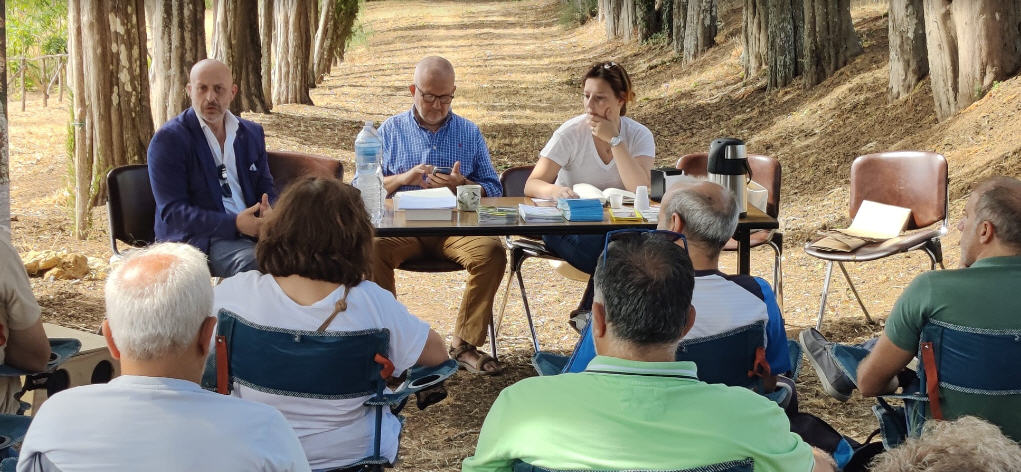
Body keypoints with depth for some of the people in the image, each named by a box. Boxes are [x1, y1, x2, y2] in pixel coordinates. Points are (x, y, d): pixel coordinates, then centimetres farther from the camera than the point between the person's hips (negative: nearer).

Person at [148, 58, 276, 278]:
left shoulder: (252, 133, 16)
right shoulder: (168, 139, -2)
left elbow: (267, 190, 19)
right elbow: (172, 211, -9)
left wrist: (269, 214, -9)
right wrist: (235, 224, -22)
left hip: (250, 227, 6)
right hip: (197, 238, -5)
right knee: (253, 261, -35)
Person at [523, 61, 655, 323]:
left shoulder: (639, 136, -4)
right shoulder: (571, 133, -9)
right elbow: (532, 185, -16)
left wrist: (614, 140, -23)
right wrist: (554, 190, -39)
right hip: (567, 226, -3)